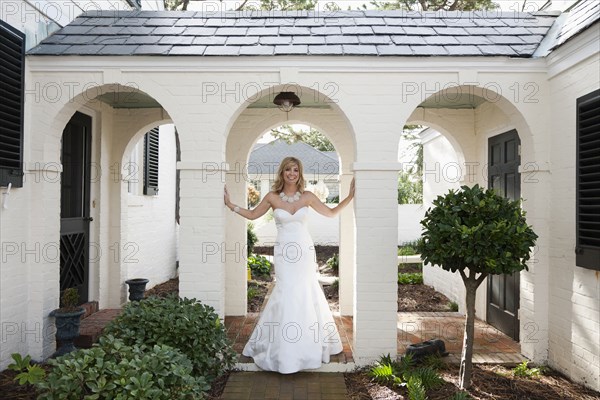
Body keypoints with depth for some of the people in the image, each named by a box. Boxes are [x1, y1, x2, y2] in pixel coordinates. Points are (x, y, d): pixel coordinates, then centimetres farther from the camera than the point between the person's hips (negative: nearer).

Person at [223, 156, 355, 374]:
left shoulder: (307, 196, 1)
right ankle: (285, 350, 15)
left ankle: (307, 344, 28)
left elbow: (331, 212, 11)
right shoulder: (272, 197, 0)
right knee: (287, 295, -2)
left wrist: (350, 196, 4)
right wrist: (230, 205, 7)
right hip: (284, 252, -1)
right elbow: (252, 215, 12)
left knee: (305, 294, 7)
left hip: (304, 251, 1)